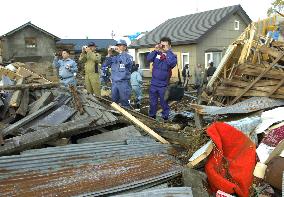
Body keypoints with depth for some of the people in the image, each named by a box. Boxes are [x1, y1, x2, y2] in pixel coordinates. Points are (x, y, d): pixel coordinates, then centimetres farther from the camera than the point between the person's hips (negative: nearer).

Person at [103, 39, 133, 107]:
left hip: (124, 83, -4)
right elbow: (105, 65, 7)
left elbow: (127, 62, -22)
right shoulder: (114, 57, 11)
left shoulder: (128, 56, 1)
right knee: (114, 103, 14)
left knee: (124, 104, 1)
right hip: (114, 83, 5)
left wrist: (120, 52, -16)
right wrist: (109, 54, -2)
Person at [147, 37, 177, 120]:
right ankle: (151, 116, 31)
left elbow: (172, 63, -25)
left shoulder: (172, 55, -5)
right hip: (153, 84, 3)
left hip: (163, 85, -3)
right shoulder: (157, 53, 3)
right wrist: (155, 50, -14)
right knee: (153, 102, 16)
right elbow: (148, 59, -6)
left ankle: (165, 117, 22)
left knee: (164, 103, 7)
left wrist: (167, 51, -21)